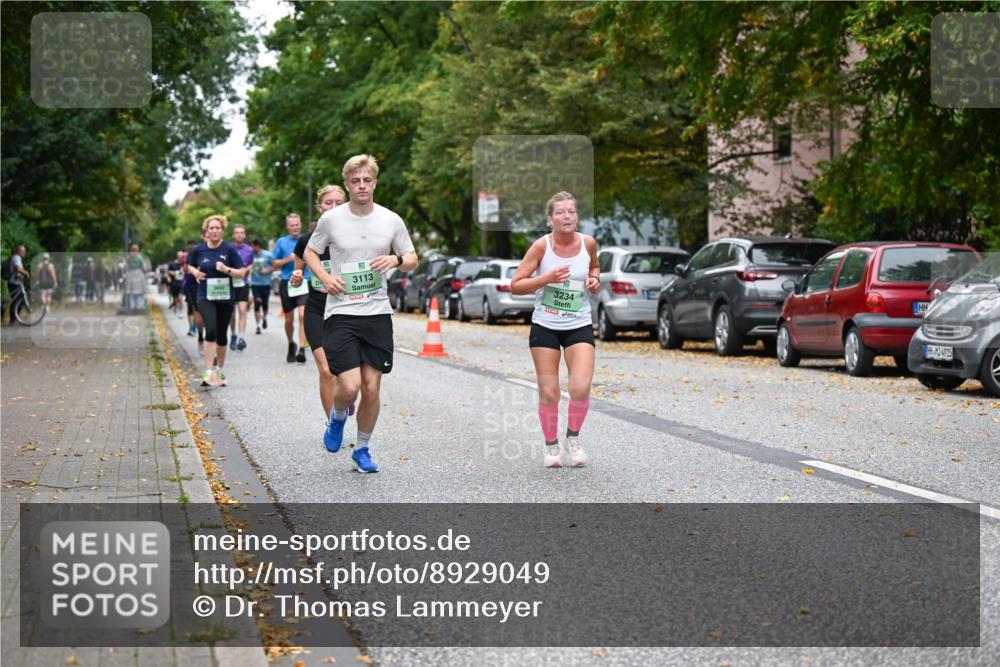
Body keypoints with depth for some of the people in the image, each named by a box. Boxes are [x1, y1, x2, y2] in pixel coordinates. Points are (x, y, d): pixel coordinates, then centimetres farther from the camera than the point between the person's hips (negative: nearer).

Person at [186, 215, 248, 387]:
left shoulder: (229, 249, -4)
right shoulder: (199, 250, 0)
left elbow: (242, 273, -2)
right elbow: (190, 266, 19)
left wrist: (227, 269, -19)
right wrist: (195, 272, -2)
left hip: (225, 297, 1)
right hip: (205, 297, -1)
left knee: (221, 336, 10)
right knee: (211, 330, -22)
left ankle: (219, 371, 29)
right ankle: (208, 372, -22)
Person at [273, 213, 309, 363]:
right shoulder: (282, 242, 6)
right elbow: (275, 263, 7)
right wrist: (288, 259, -8)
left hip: (304, 283, -2)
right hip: (287, 283, 2)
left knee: (303, 315, -19)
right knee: (289, 319, 10)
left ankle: (301, 349, -22)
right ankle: (291, 345, 35)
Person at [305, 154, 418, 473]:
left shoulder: (391, 220, 3)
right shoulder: (331, 219, -2)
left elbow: (412, 260, 13)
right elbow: (310, 252, 12)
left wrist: (396, 259, -10)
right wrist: (325, 278, -6)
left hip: (377, 314, 2)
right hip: (341, 313, -2)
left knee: (372, 388, 3)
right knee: (349, 386, -13)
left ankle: (362, 449, 22)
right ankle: (337, 417, 22)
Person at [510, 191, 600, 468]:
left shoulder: (588, 243, -2)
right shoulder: (542, 246, -10)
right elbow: (515, 285, -9)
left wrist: (594, 278, -1)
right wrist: (546, 278, -22)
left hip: (579, 326, 1)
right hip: (545, 326, -1)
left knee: (581, 388, -14)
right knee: (548, 392, 0)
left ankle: (573, 436, 12)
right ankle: (551, 445, 21)